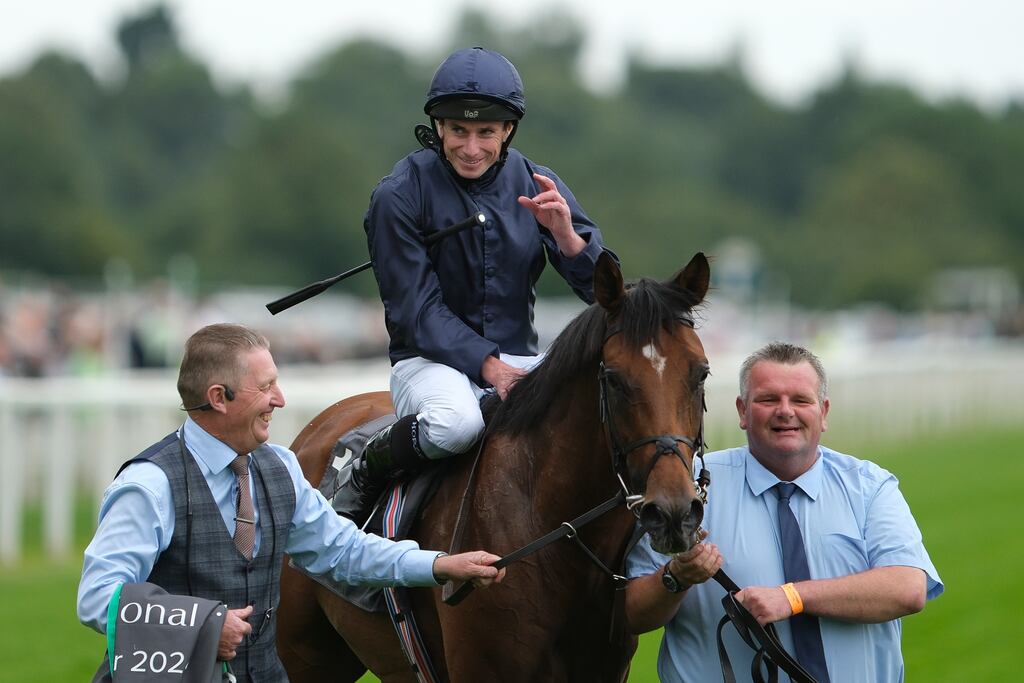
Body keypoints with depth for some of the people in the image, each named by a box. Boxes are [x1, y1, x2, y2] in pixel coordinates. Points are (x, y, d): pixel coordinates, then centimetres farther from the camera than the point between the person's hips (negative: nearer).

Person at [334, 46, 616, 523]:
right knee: (455, 421, -38)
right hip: (432, 359, -4)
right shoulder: (401, 195, -8)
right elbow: (416, 310, -10)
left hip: (518, 359, 4)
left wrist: (566, 235, -21)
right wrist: (488, 365, -22)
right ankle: (362, 474, -8)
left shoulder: (537, 186, 3)